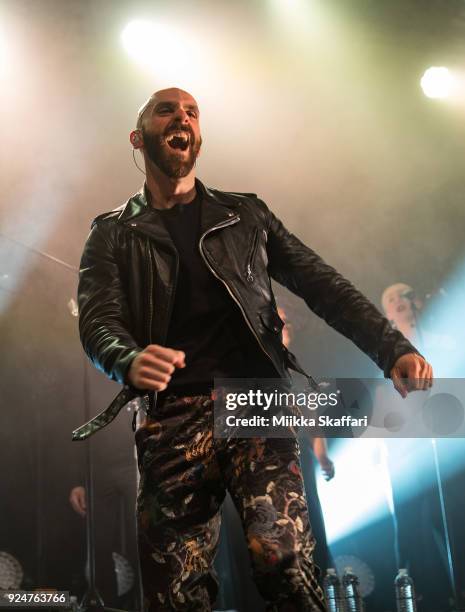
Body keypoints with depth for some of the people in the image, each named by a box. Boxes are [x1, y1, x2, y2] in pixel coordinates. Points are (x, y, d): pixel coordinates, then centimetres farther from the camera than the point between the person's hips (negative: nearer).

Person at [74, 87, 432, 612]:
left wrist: (393, 350, -6)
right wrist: (131, 361, -26)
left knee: (284, 563, -19)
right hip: (172, 416, 0)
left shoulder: (246, 215, 17)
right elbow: (98, 322, -1)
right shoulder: (113, 234, 14)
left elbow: (321, 285, 10)